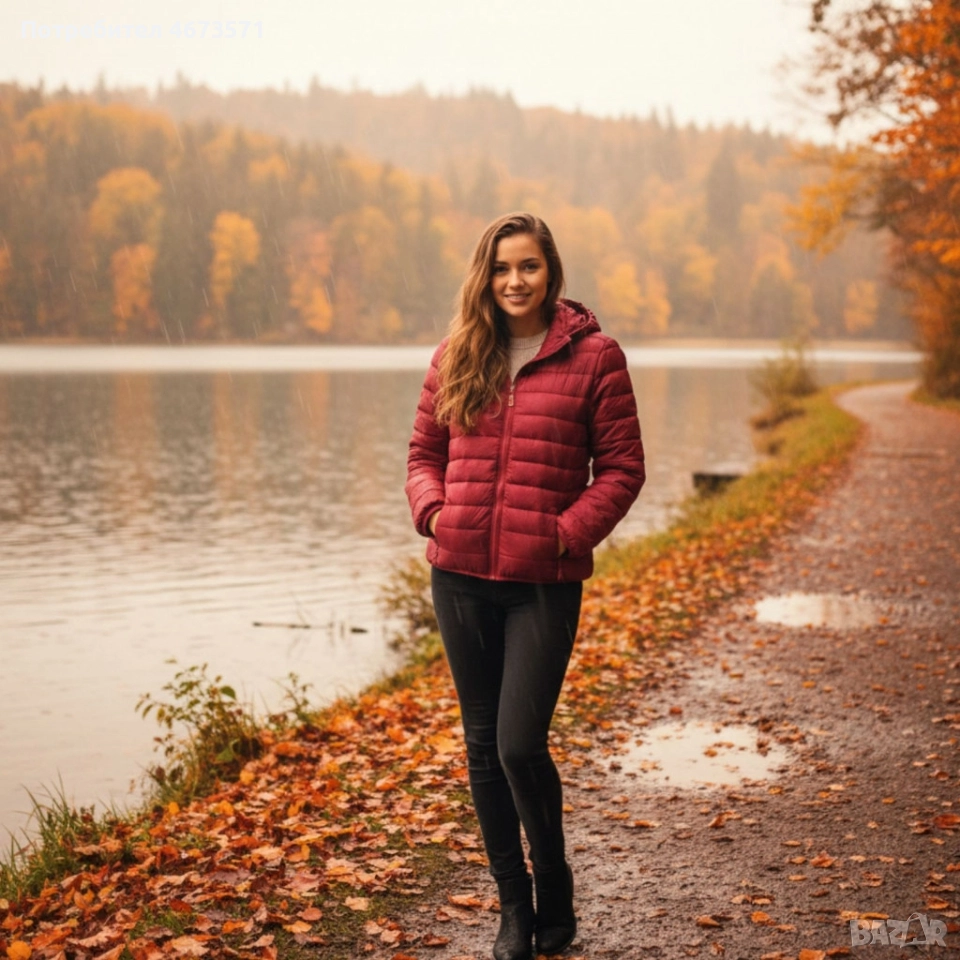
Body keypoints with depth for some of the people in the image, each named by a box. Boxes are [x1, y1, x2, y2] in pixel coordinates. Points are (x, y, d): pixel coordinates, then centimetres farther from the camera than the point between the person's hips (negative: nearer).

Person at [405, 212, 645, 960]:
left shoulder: (593, 356, -2)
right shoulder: (456, 357, 9)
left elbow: (622, 467, -2)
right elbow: (424, 451, 16)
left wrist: (569, 531, -13)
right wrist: (433, 509, -2)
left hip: (544, 581, -4)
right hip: (461, 575, 4)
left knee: (520, 744, -9)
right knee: (484, 745, 11)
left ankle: (556, 896, 18)